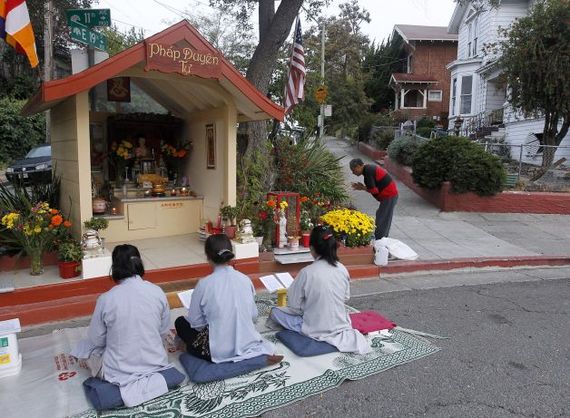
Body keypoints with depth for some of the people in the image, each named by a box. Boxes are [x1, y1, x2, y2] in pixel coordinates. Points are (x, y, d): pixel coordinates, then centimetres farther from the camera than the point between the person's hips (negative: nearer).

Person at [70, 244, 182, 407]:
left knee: (84, 346, 23)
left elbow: (96, 340, -4)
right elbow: (164, 331, 2)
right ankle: (150, 377, 10)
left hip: (119, 372, -3)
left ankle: (125, 385, 7)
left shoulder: (106, 299, -17)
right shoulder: (157, 292, -11)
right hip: (155, 364, 4)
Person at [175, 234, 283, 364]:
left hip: (218, 351, -5)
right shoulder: (245, 279, -6)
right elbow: (254, 315, 4)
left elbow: (195, 322, -6)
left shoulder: (204, 284, -16)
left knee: (180, 322, 18)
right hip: (247, 343, 6)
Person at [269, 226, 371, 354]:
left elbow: (294, 306, -14)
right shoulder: (342, 269, -9)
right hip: (341, 324, 7)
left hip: (315, 329, -7)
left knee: (275, 312, 9)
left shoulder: (307, 272, -22)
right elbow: (346, 297, 5)